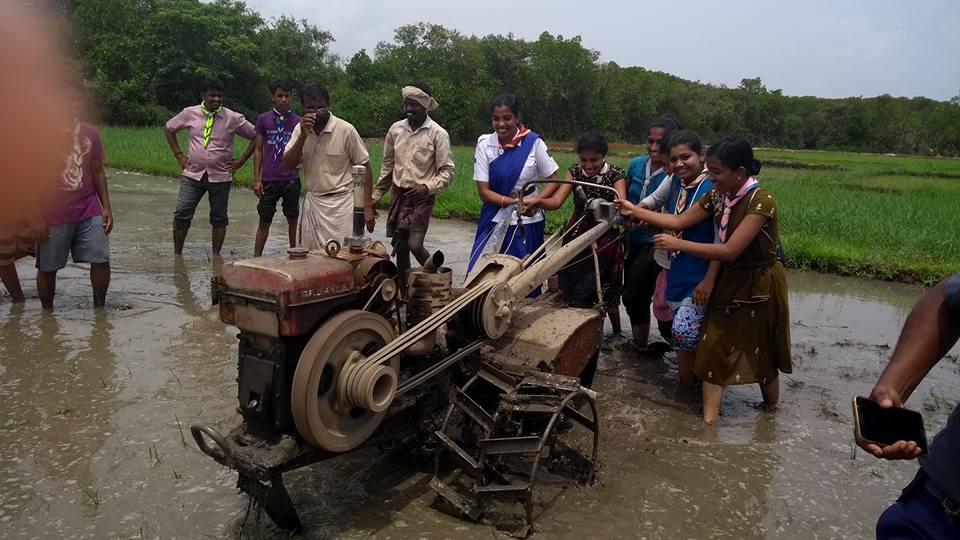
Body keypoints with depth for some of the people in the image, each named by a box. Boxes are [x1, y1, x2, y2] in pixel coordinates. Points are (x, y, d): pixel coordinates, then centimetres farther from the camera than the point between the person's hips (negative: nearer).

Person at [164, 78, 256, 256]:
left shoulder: (233, 118, -5)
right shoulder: (190, 113, 0)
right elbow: (168, 129, 15)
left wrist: (241, 161, -2)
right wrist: (179, 155, 7)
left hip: (220, 176, -1)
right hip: (193, 175, 1)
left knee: (219, 218, 8)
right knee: (181, 214, -2)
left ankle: (216, 255, 21)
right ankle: (177, 255, 13)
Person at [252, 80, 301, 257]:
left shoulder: (298, 122, 4)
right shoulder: (264, 119, 3)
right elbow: (258, 150, 5)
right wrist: (256, 179, 0)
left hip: (291, 179, 0)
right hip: (269, 179, 0)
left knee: (293, 219, 7)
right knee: (264, 220, 5)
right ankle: (256, 258, 11)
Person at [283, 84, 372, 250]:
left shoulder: (346, 130, -11)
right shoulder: (300, 129, 3)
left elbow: (365, 168, -6)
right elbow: (288, 165, -5)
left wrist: (367, 208, -11)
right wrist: (303, 136, -18)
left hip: (341, 204, -4)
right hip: (312, 201, 5)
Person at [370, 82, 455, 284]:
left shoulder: (438, 133, -8)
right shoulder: (396, 129, 5)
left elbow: (447, 171, -7)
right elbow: (387, 166, 14)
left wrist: (428, 187, -23)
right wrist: (376, 196, 15)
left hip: (422, 197, -4)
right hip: (398, 195, 5)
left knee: (415, 245, -14)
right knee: (400, 247, 7)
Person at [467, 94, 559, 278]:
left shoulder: (533, 142, -6)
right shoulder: (485, 144, -3)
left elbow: (552, 179, 1)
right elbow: (483, 192, -6)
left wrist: (537, 201, -17)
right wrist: (512, 201, -21)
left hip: (527, 223, -1)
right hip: (495, 222, 1)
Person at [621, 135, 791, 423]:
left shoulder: (761, 201, -27)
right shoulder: (718, 195, -5)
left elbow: (729, 251, -31)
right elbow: (679, 221, 1)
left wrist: (678, 245, -28)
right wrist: (635, 211, -5)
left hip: (759, 285, -6)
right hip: (730, 280, 6)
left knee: (762, 353, 12)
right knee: (714, 348, 4)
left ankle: (771, 412, 38)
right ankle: (709, 421, 11)